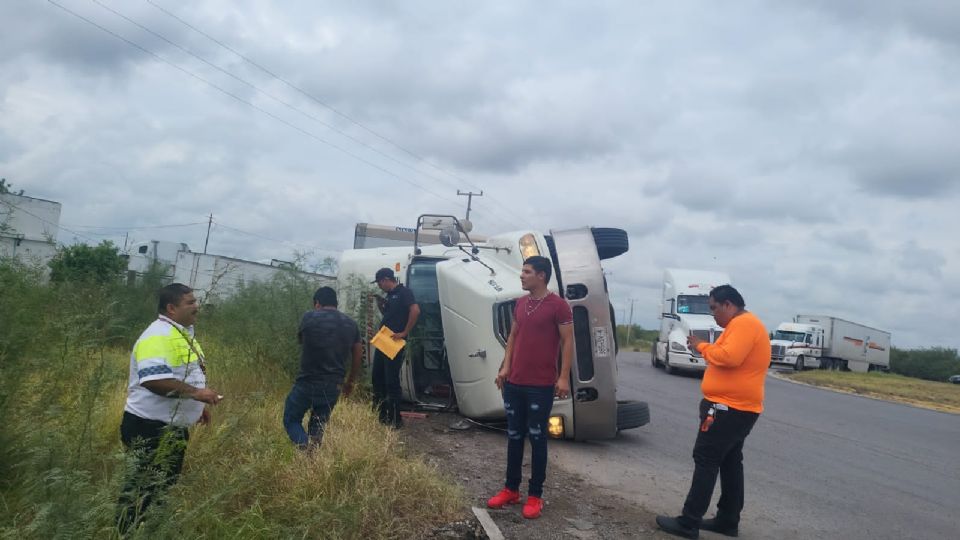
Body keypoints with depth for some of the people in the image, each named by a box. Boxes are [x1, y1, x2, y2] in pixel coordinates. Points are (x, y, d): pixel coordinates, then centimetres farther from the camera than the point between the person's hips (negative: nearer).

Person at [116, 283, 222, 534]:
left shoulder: (182, 333, 12)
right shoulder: (158, 335, -22)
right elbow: (153, 379, -35)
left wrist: (199, 404, 20)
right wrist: (195, 392, -33)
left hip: (173, 428, 10)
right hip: (150, 428, -10)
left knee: (165, 488, 20)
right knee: (144, 492, 2)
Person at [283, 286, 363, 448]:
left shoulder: (309, 317, -7)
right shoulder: (351, 324, 5)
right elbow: (357, 357, 13)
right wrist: (350, 382, 26)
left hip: (308, 383, -4)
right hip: (333, 386, 4)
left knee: (291, 420, 13)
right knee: (317, 425, 22)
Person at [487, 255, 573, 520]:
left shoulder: (558, 305, -10)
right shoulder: (520, 304, 10)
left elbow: (567, 342, -10)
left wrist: (564, 377, -16)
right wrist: (505, 367, 7)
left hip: (541, 386, -6)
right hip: (514, 383, 6)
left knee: (537, 438, 3)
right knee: (514, 436, 12)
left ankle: (535, 496, 14)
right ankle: (511, 489, 24)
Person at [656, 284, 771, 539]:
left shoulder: (744, 323, -17)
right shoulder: (744, 324, 16)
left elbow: (729, 357, -28)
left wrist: (702, 346, -15)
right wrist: (706, 348, 8)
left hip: (728, 408, -11)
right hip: (738, 408, 11)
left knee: (706, 462, -7)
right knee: (730, 463, 14)